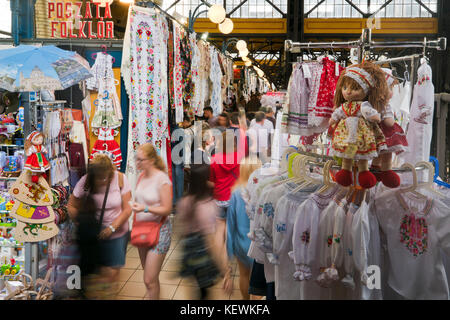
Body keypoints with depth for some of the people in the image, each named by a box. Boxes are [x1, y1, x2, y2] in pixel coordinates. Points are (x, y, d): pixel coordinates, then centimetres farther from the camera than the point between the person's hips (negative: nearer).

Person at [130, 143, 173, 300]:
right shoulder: (141, 175, 4)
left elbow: (167, 209, -18)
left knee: (150, 280, -7)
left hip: (159, 230, -7)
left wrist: (145, 208, -30)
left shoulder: (162, 179, -17)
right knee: (148, 275, 18)